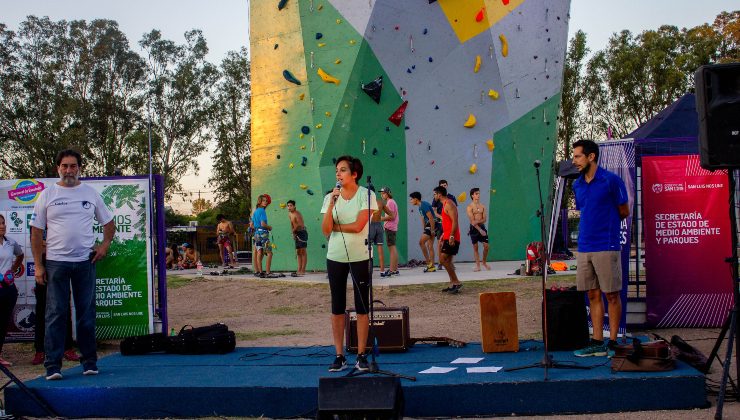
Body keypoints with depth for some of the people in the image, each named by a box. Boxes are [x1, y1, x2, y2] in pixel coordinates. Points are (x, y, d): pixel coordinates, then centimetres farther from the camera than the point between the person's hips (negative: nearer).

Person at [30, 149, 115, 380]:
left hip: (85, 261, 2)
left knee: (87, 313, 7)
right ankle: (53, 365, 1)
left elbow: (109, 223, 17)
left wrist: (105, 245, 0)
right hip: (56, 262, -1)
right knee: (56, 314, -2)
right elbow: (36, 232, 3)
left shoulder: (91, 193, 8)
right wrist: (38, 265, -2)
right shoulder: (47, 195, 3)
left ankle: (89, 362, 15)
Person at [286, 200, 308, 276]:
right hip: (297, 234, 9)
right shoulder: (290, 214, 11)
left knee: (303, 251, -9)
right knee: (298, 252, 9)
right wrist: (293, 233, 7)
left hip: (302, 232, -9)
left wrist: (294, 230, -10)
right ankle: (299, 270, 11)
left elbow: (300, 225, -26)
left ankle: (303, 271, -11)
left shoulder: (297, 214, -17)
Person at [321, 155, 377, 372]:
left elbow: (358, 226, -17)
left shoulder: (366, 195, -6)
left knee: (362, 308, 2)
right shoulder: (330, 197, 2)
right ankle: (339, 356, 12)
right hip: (335, 257, 3)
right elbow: (326, 230, -8)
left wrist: (334, 226, -7)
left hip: (360, 257, -3)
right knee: (337, 308, 6)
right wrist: (332, 204, -17)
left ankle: (361, 355, 10)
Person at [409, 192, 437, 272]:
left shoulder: (424, 205, -15)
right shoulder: (420, 207, 16)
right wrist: (423, 231, 16)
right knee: (429, 246, 9)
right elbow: (423, 219, 21)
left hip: (433, 225, -10)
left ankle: (428, 262, -11)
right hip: (429, 225, 10)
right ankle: (432, 267, 11)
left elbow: (431, 218, -20)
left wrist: (432, 230, -18)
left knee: (421, 242, -16)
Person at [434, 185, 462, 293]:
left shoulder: (449, 204, -14)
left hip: (451, 238, -11)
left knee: (443, 259, -13)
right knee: (447, 261, 11)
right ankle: (452, 284, 13)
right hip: (448, 237, 11)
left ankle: (456, 282, -10)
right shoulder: (445, 204, 18)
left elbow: (455, 221, -22)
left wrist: (451, 236, -26)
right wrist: (444, 234, 24)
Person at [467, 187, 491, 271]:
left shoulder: (482, 206, 9)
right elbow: (472, 221, -12)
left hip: (482, 227, 4)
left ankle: (484, 262, 19)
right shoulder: (470, 207, -5)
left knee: (486, 246, -2)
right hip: (474, 228, -4)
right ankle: (478, 265, 7)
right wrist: (480, 230, -19)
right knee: (475, 247, 1)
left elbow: (484, 219, 2)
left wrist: (478, 221, -18)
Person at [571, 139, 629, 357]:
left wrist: (606, 224, 8)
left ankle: (613, 343, 7)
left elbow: (624, 212, 1)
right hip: (584, 247, 6)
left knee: (612, 295, 1)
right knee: (593, 295, 8)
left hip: (607, 247, -6)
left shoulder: (611, 181, -7)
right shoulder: (577, 185, 11)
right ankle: (597, 343, 14)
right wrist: (591, 226, 11)